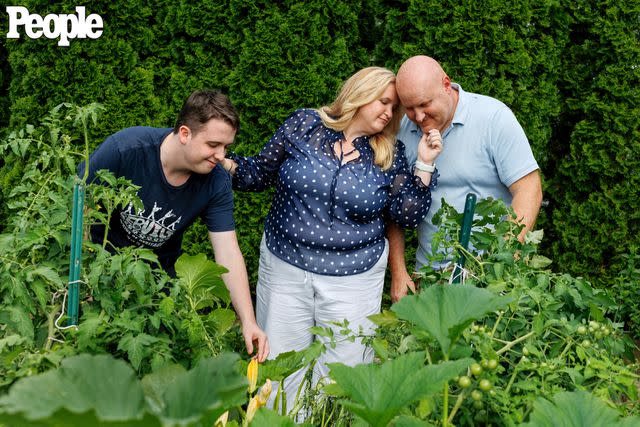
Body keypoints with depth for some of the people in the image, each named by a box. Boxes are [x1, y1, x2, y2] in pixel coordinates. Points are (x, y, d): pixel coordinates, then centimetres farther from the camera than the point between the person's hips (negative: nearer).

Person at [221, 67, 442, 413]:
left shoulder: (389, 154, 2)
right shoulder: (304, 125, -2)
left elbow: (408, 216, 1)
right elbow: (261, 173, 5)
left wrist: (424, 166, -7)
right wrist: (226, 162, -12)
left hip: (353, 277, 1)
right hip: (285, 266, 0)